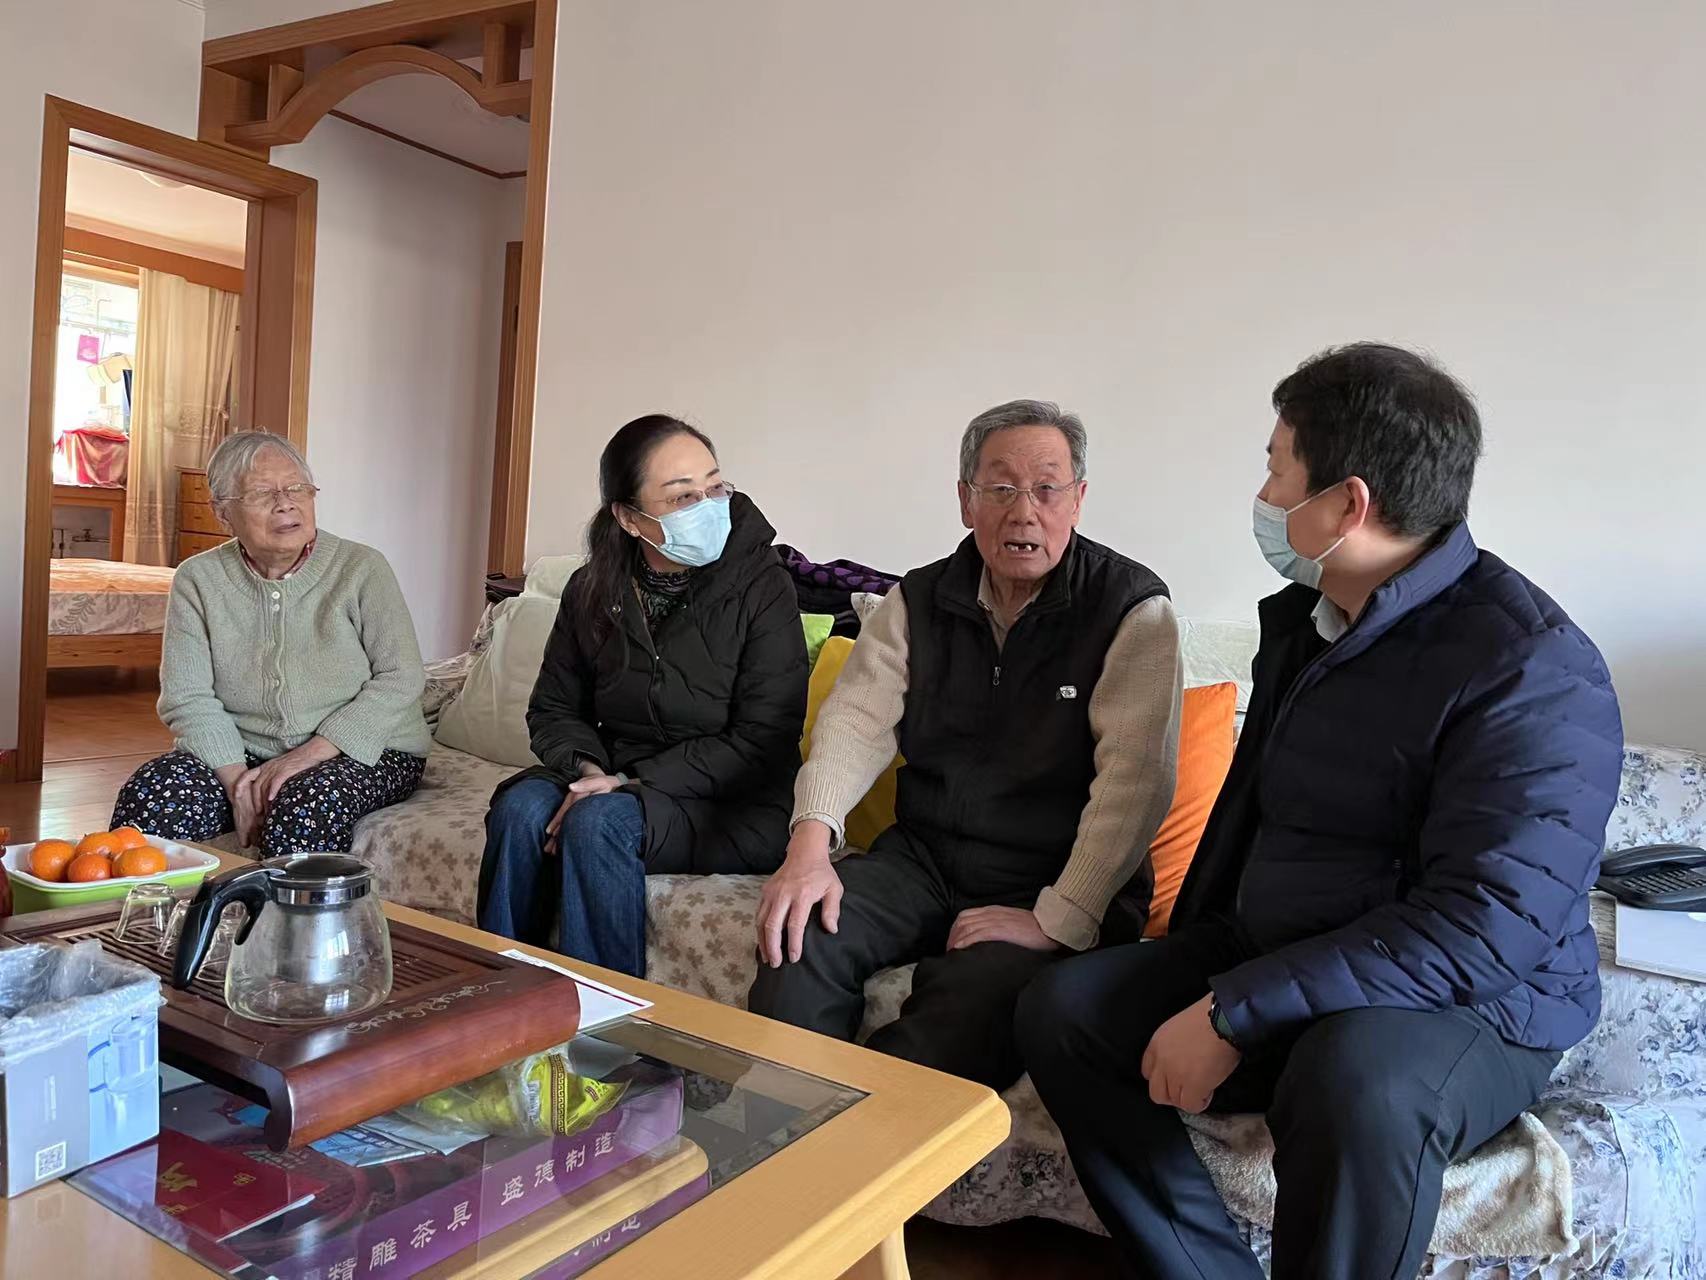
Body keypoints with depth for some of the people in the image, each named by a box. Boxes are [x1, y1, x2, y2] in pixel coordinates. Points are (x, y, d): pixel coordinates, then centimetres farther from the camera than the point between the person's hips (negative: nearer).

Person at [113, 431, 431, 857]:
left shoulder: (361, 569, -5)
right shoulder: (197, 580, 2)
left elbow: (400, 678, -11)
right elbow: (186, 697, -5)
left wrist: (311, 753, -20)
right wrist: (237, 778, -20)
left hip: (365, 753, -2)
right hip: (239, 754, 3)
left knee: (301, 809, -34)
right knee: (149, 795, -24)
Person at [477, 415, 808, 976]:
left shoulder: (762, 586, -10)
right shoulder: (593, 589, 4)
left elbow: (761, 742, -13)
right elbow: (553, 710, 12)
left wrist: (635, 782, -18)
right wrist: (589, 769, -10)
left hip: (733, 808, -4)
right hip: (616, 783, 4)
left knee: (599, 821, -30)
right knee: (521, 807, -24)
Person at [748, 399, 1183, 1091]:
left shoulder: (1134, 609, -8)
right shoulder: (921, 599, 7)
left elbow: (1136, 777, -17)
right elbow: (857, 720, -2)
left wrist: (1058, 920, -24)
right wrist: (811, 841, -20)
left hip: (1057, 886, -4)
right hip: (922, 857, 4)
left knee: (974, 995, -32)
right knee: (799, 940, -19)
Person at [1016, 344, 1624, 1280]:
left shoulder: (1531, 666, -19)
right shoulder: (1299, 618, 7)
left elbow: (1482, 931, -27)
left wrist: (1233, 1015, -27)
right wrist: (1186, 964, 13)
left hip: (1471, 1004, -7)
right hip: (1266, 958, 7)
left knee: (1355, 1082, -39)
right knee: (1062, 1011, -8)